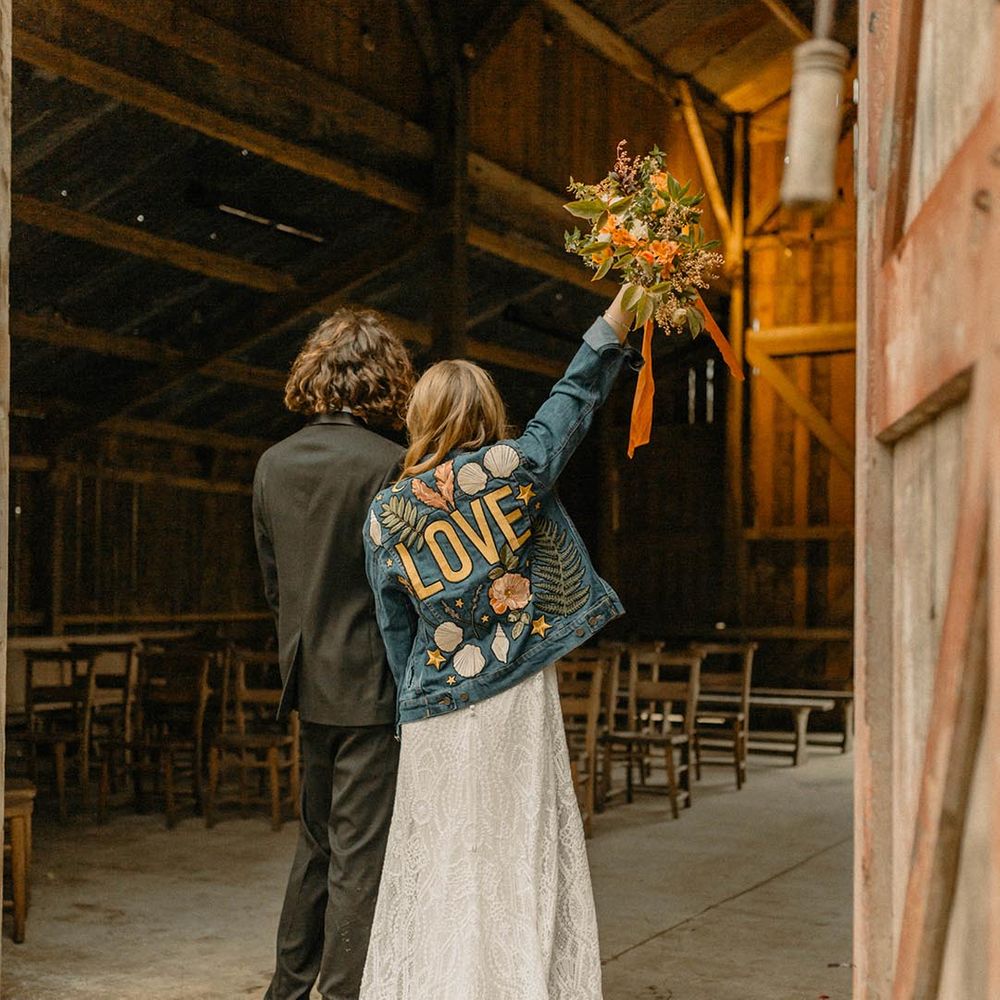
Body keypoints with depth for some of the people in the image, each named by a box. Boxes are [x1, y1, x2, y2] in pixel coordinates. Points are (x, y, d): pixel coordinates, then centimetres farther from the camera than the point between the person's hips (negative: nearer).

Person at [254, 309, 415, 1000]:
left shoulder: (273, 464, 4)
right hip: (374, 683, -7)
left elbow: (273, 583, 11)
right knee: (361, 853, 1)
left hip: (311, 682, 7)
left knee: (318, 838, 21)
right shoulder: (391, 465, -15)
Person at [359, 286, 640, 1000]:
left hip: (433, 712, 3)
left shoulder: (385, 514, 1)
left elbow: (395, 630, 7)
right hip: (513, 700, -2)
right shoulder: (509, 468, -7)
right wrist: (615, 323, 13)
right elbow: (573, 401, 4)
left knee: (438, 865, 10)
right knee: (520, 861, 4)